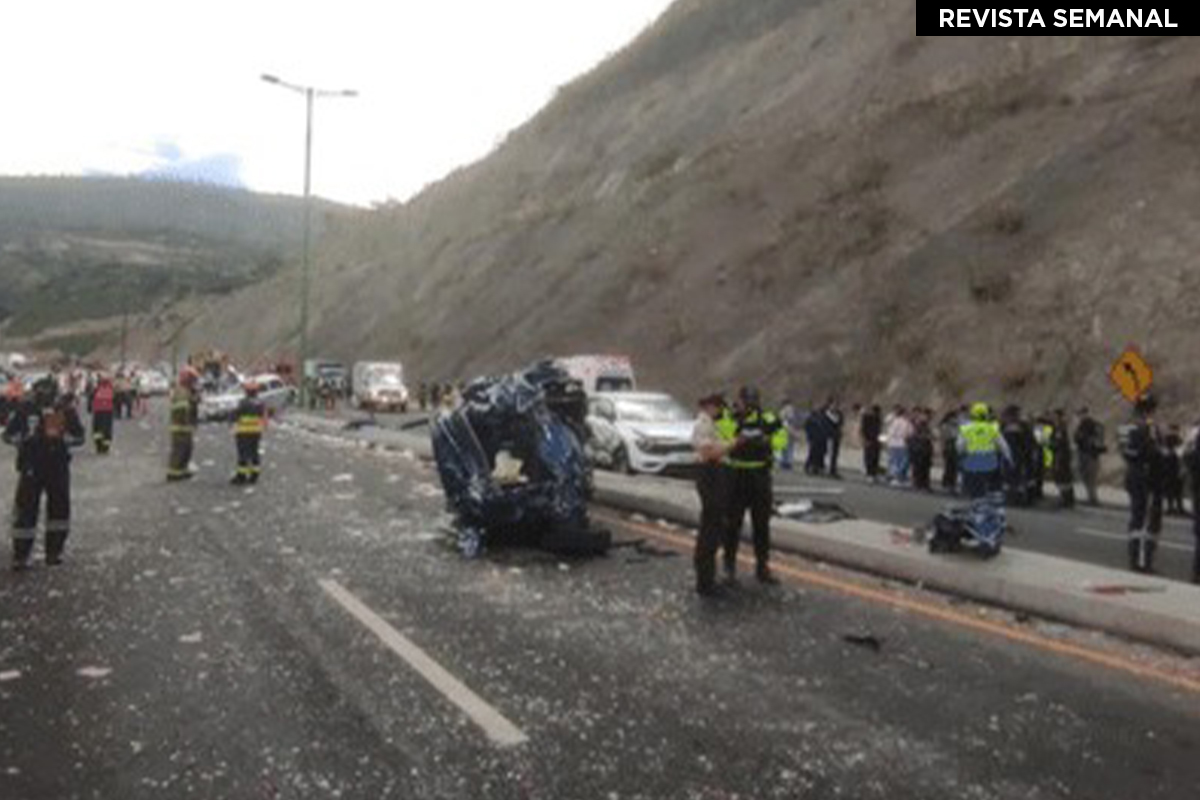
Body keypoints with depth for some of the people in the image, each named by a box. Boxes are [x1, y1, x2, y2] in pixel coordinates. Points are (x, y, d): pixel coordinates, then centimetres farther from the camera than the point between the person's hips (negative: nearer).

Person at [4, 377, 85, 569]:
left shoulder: (65, 409, -2)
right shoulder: (25, 409, -6)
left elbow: (79, 436, 0)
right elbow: (9, 434, -2)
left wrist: (62, 438, -17)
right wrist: (26, 438, -16)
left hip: (58, 466, 2)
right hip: (31, 467, -2)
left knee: (60, 507, 7)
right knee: (26, 509, -3)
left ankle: (54, 552, 21)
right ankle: (20, 555, 6)